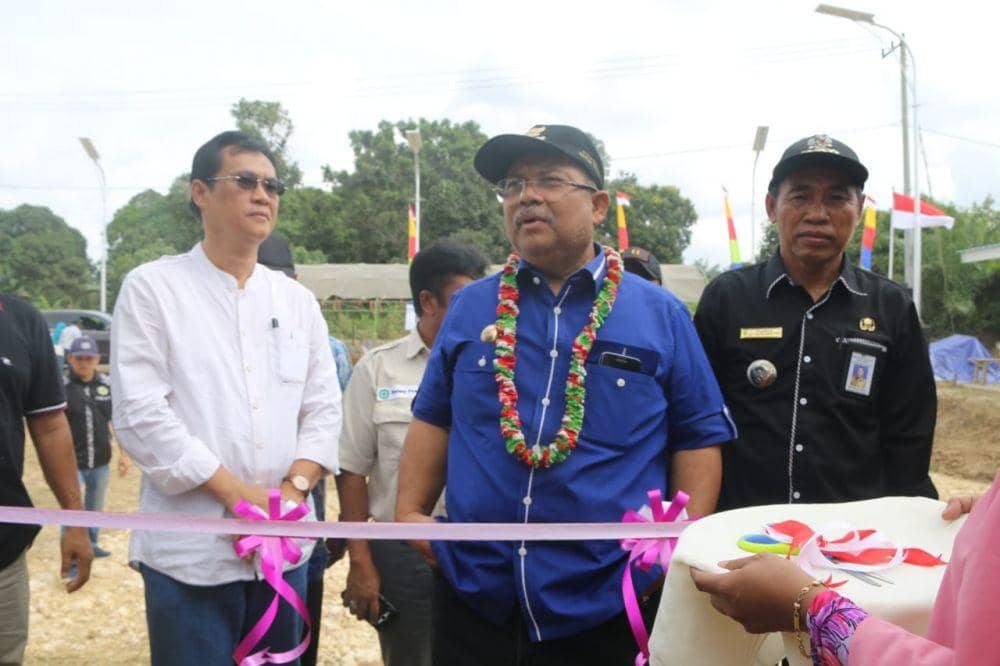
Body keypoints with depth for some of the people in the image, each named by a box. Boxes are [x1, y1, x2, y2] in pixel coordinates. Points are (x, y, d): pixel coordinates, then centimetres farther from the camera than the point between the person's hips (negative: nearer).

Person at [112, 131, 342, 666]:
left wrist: (293, 489, -9)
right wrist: (237, 493, -14)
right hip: (190, 550, -4)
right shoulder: (152, 288, -2)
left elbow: (323, 409, 9)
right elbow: (139, 415, -10)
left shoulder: (297, 300, 11)